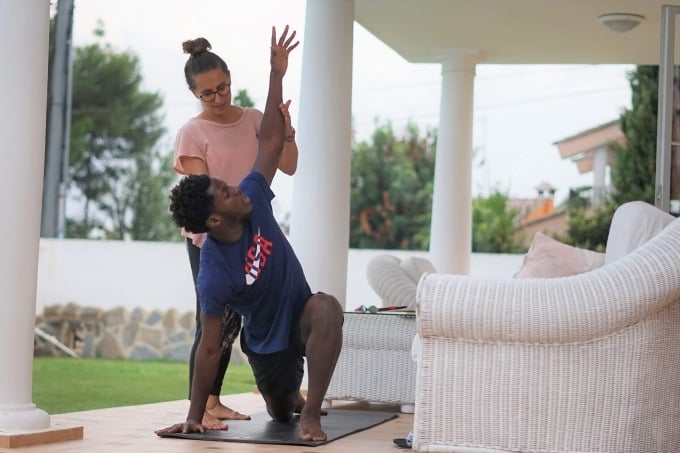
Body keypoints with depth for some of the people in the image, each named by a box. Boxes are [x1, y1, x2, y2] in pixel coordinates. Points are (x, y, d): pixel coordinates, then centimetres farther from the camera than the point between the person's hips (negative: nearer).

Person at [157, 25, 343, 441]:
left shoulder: (253, 201, -18)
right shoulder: (215, 276, -30)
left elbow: (271, 142, -13)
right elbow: (210, 349, -25)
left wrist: (277, 75, -18)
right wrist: (194, 416, -23)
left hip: (302, 317, 3)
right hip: (266, 341, -3)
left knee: (327, 308, -28)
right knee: (280, 413, 4)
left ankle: (311, 411, -21)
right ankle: (295, 401, 42)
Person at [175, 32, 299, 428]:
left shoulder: (253, 119, 6)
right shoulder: (192, 133, -9)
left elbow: (288, 166, 2)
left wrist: (287, 129, -13)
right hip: (209, 238, -6)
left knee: (231, 322, 10)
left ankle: (214, 401, 19)